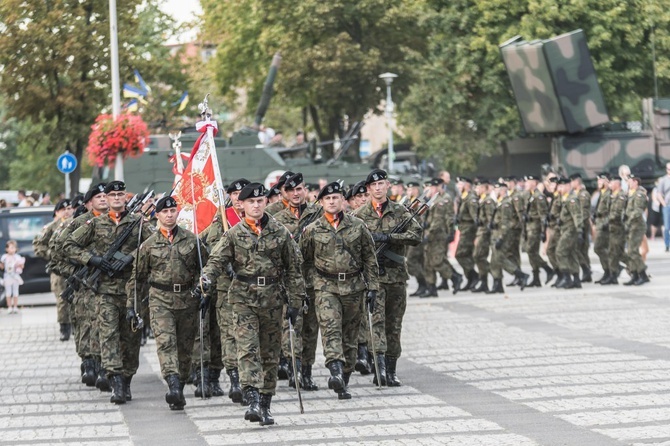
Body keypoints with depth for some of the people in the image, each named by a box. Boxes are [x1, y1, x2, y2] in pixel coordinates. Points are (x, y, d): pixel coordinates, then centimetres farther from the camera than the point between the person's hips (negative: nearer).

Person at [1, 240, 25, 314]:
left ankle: (15, 307, 11)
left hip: (15, 276, -1)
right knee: (8, 292, 3)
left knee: (15, 292, 4)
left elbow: (22, 266, 1)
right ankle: (9, 307, 10)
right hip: (7, 277, 1)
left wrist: (20, 265, -20)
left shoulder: (17, 257, -3)